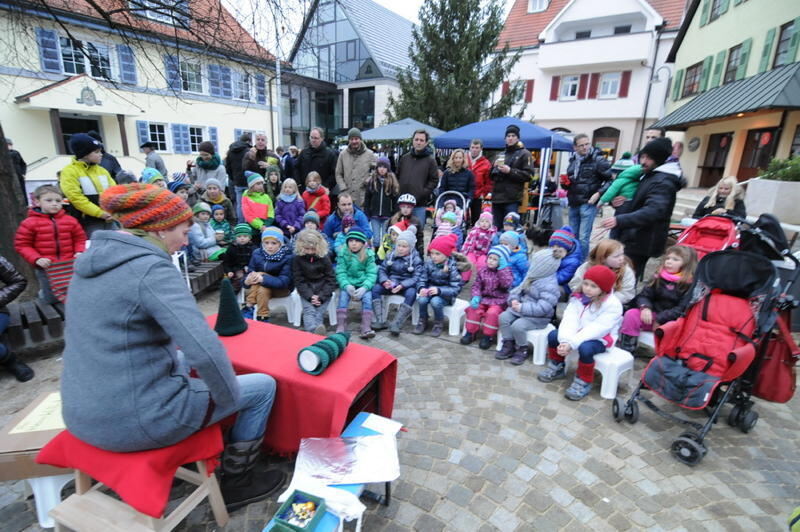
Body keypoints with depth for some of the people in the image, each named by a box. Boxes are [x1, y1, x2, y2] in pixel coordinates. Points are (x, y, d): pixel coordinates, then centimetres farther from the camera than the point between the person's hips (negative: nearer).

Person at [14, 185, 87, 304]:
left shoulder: (70, 220, 1)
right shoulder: (30, 223, -5)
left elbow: (80, 238, 9)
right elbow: (22, 245, -3)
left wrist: (79, 252, -9)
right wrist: (36, 259, -16)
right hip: (46, 267, -2)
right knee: (52, 299, 4)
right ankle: (43, 292, 38)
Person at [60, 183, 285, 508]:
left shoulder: (93, 258, 5)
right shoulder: (152, 268, -23)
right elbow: (207, 352, -31)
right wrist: (231, 400, -13)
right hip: (135, 421, -9)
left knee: (186, 362, 32)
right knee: (263, 386, 7)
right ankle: (235, 482, 24)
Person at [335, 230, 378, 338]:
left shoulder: (369, 254, 0)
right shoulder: (343, 254, 2)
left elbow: (371, 274, -5)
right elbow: (340, 273, -3)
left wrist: (364, 287, -22)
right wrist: (346, 285, -22)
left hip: (363, 284, 0)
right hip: (348, 284, 1)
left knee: (367, 298, -26)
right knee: (343, 297, -26)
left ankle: (366, 328, -30)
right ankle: (340, 328, -28)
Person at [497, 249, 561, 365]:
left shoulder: (550, 286, -23)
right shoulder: (532, 276, 5)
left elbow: (542, 308, -30)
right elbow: (519, 289, 13)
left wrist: (522, 308, -28)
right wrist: (514, 299, -8)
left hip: (538, 317, -8)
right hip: (521, 307, 8)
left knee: (517, 325, -30)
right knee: (503, 317, -12)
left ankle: (522, 350, -2)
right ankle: (508, 345, 3)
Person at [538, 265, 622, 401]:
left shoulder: (612, 305, -20)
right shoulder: (578, 298, -3)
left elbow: (596, 329, -30)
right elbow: (569, 320, -17)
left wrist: (572, 343, -37)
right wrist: (565, 340, -36)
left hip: (600, 339, -6)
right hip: (579, 334, 6)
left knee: (585, 348, -35)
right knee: (553, 335, -12)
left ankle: (584, 382, -12)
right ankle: (557, 368, 10)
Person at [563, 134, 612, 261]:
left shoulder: (598, 160, -6)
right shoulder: (573, 160, 12)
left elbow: (611, 179, -6)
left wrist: (599, 193, -17)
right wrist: (565, 183, 4)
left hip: (588, 204, -6)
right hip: (573, 204, 6)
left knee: (583, 238, -7)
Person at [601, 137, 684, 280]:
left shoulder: (663, 182, -17)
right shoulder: (650, 175, 15)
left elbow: (653, 211, -34)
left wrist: (620, 220, -45)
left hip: (640, 241, -10)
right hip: (636, 239, 10)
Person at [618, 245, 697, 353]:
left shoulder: (690, 284, -5)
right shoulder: (659, 277, 8)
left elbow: (682, 308, -13)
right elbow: (644, 295, 6)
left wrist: (661, 319, -17)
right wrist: (645, 307, -16)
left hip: (673, 320, -4)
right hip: (653, 315, 4)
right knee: (631, 314, -22)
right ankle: (625, 350, -17)